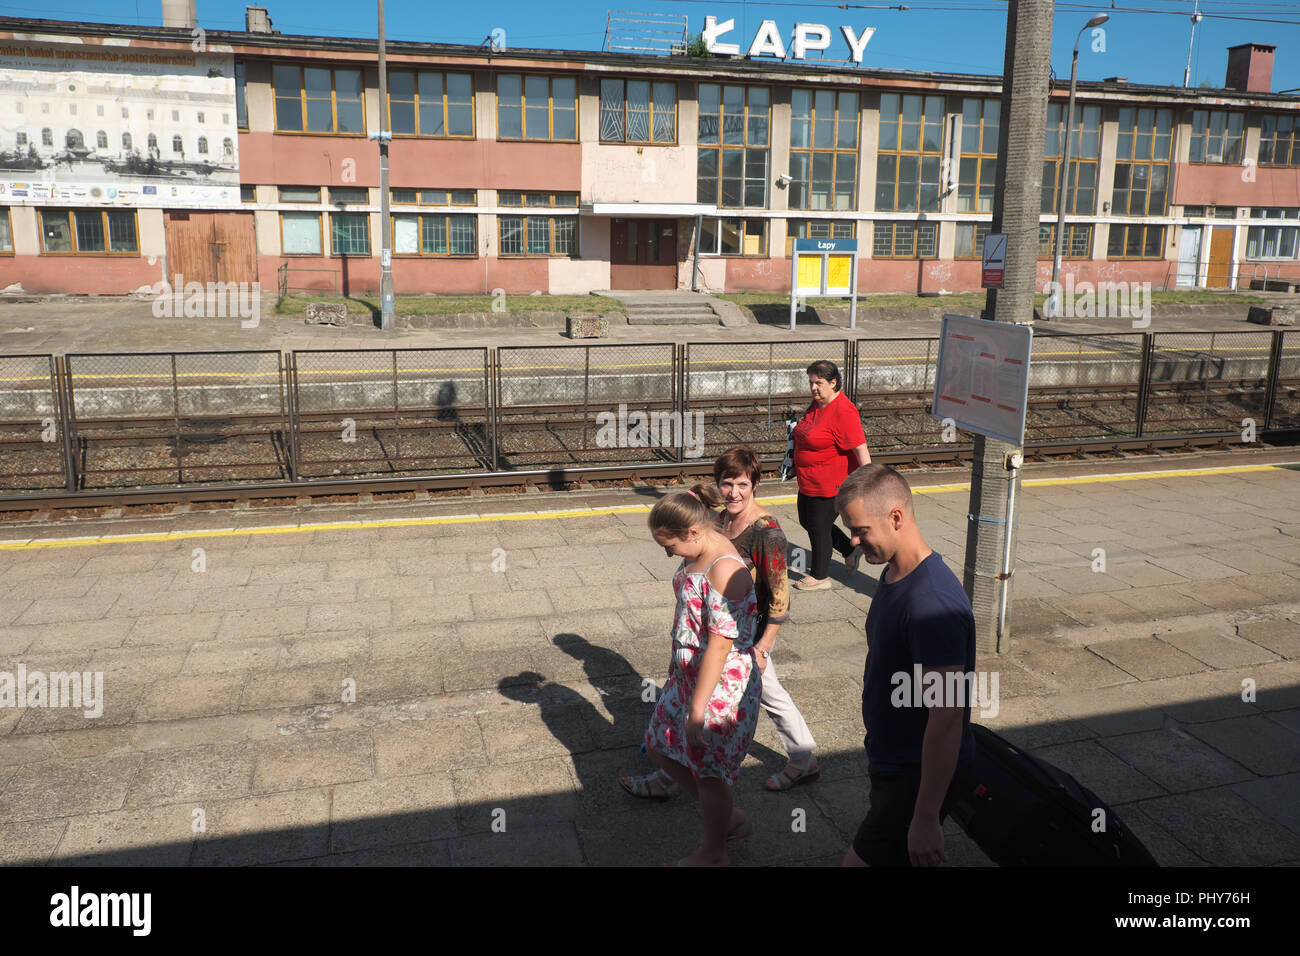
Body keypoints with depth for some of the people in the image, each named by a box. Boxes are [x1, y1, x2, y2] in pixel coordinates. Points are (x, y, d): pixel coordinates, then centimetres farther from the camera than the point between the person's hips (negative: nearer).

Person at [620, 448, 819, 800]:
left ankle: (667, 780, 20)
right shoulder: (726, 517, 0)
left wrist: (761, 649, -22)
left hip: (750, 634, -9)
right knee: (769, 694, 23)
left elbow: (780, 596, -23)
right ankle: (804, 761, 42)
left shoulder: (766, 531, -26)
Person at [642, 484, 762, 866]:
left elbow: (721, 645, -28)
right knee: (661, 745, 21)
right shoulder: (699, 556, 2)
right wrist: (678, 667, 22)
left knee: (710, 773, 9)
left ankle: (712, 855, 34)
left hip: (721, 686, -10)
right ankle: (728, 817, 38)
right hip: (689, 675, 10)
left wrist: (696, 710, -24)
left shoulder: (725, 570, -27)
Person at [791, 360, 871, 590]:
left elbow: (861, 450, -26)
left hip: (830, 484, -10)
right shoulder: (818, 402, 5)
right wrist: (796, 465, 26)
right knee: (807, 521, 20)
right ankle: (851, 551, 37)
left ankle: (820, 576, 25)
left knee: (819, 527, 3)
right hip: (808, 482, 10)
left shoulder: (843, 411, -24)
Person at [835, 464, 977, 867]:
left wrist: (926, 818, -27)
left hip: (918, 776, -9)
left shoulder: (933, 602, -29)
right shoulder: (893, 575, 3)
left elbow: (947, 717, -30)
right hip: (892, 762, 9)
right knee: (902, 858, 21)